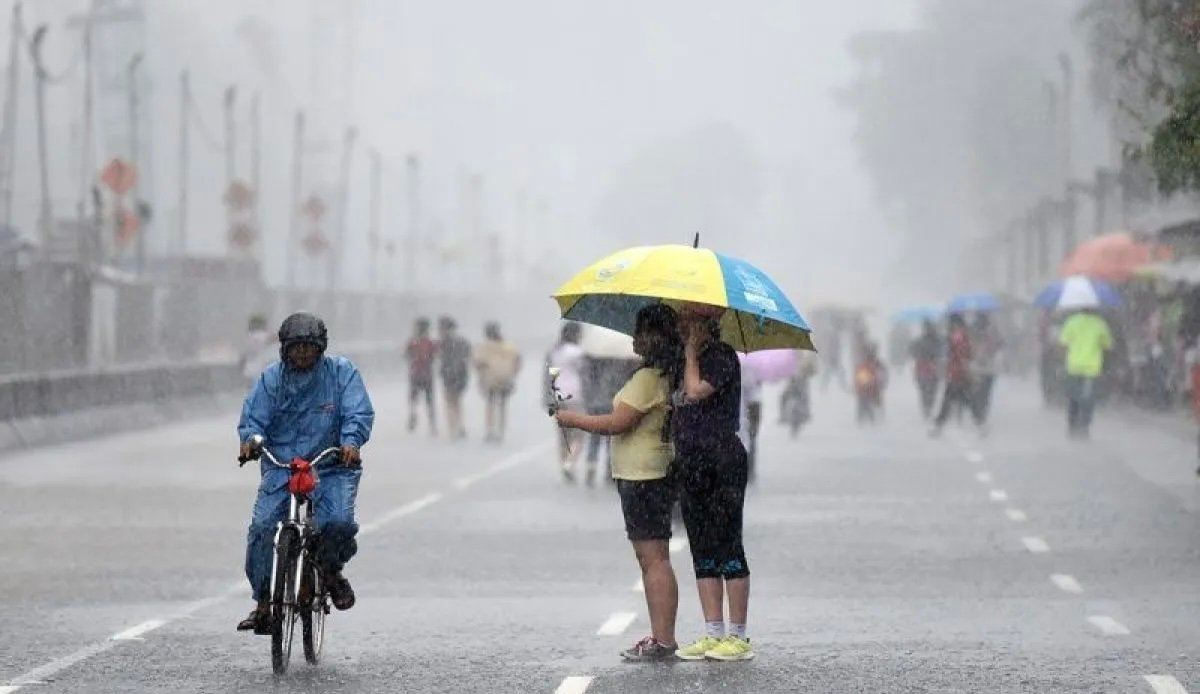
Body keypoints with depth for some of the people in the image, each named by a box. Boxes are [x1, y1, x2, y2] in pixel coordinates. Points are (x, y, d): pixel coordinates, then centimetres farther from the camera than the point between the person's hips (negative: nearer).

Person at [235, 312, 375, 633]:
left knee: (339, 521, -25)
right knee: (262, 527, -16)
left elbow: (359, 413, -8)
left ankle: (332, 570, 9)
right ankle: (263, 601, -2)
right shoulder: (271, 378, 5)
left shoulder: (342, 372, 0)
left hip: (332, 467, -2)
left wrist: (351, 442, -28)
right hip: (281, 467, 2)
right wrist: (250, 439, -23)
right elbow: (253, 417, 1)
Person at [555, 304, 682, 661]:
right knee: (651, 557, 13)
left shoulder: (647, 377, -16)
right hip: (650, 474, 10)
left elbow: (617, 423, -18)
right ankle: (661, 637, 15)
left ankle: (663, 639, -11)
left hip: (643, 477, -10)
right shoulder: (666, 375, 14)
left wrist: (575, 419, -6)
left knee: (653, 557, -10)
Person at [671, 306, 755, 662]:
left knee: (728, 548, -6)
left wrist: (691, 352, -11)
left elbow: (696, 391, -22)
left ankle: (738, 637, -4)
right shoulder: (689, 362, 16)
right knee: (703, 553, 8)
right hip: (691, 467, 9)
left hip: (723, 462, -9)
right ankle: (713, 633, 11)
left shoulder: (722, 356, -9)